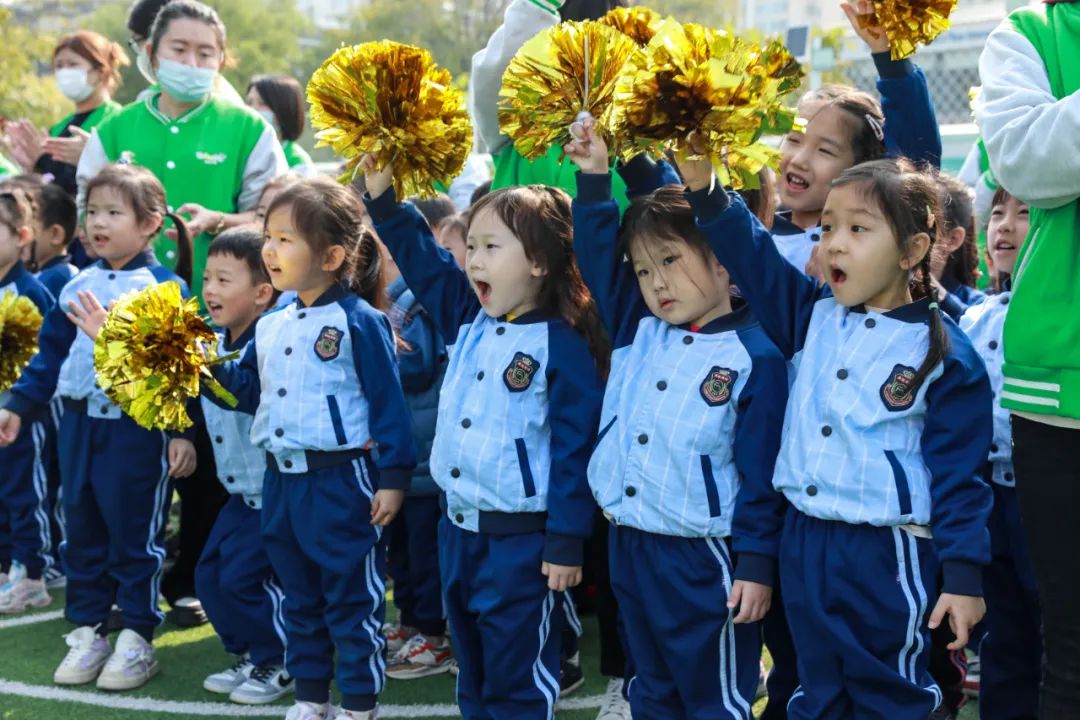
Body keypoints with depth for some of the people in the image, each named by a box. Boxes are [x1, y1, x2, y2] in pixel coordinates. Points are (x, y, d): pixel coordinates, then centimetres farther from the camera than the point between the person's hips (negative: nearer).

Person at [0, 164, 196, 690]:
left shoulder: (166, 288, -8)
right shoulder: (77, 285, 9)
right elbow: (51, 352, 15)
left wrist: (183, 431, -15)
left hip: (137, 429, -6)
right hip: (79, 424, 6)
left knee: (135, 536, 2)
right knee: (83, 533, 13)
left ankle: (137, 641, 13)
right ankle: (87, 632, 24)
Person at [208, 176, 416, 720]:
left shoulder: (360, 321, -12)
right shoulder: (270, 327, 10)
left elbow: (389, 404, -12)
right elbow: (248, 391, 16)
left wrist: (393, 477, -14)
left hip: (341, 480, -8)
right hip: (282, 480, 8)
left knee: (351, 598, 2)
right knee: (299, 596, 17)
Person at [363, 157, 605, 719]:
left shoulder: (563, 346, -15)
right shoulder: (467, 320, 5)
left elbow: (572, 448, -15)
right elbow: (421, 258, 10)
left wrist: (566, 542, -15)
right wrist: (381, 194, -3)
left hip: (522, 540, -7)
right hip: (457, 528, 7)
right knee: (471, 665, 19)